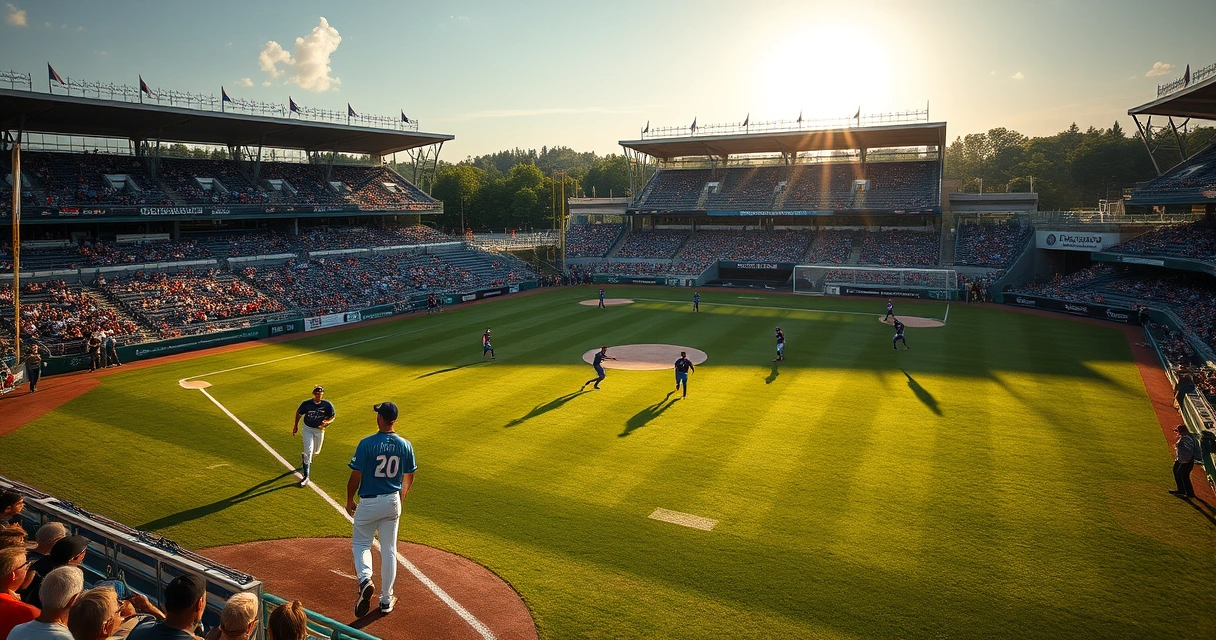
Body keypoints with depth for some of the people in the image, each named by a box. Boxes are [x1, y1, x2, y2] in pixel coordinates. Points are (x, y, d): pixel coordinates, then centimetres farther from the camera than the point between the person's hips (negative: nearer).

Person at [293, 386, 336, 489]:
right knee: (309, 451, -15)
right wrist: (296, 425, 10)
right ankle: (306, 477, -9)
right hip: (308, 429, -2)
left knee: (316, 451, 18)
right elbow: (299, 413, 2)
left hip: (320, 430, 2)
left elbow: (333, 416, -3)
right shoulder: (306, 404, -17)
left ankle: (304, 457, 57)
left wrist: (327, 422, -23)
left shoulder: (328, 405, -16)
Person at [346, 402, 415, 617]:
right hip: (393, 502, 3)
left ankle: (365, 579, -10)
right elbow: (409, 477, 6)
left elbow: (356, 476, -13)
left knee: (361, 543, 16)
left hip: (369, 503, -3)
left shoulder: (367, 444, -17)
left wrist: (349, 500, 3)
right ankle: (386, 600, 20)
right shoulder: (405, 445, -4)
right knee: (389, 550, 13)